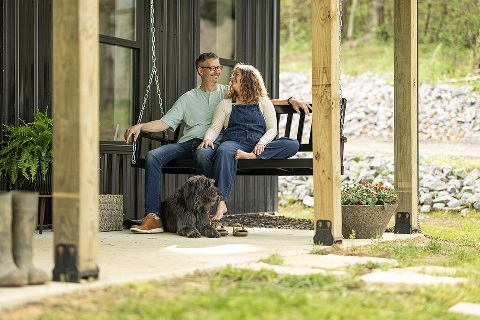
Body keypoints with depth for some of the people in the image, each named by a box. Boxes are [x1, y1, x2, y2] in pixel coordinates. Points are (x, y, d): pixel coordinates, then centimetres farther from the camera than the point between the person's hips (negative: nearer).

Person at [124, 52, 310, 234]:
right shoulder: (188, 98, 24)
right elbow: (165, 123, 18)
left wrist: (290, 100, 4)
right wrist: (140, 126, 1)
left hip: (212, 143, -3)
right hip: (187, 143, 3)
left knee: (203, 155, -41)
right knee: (152, 156, -25)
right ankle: (153, 217, -29)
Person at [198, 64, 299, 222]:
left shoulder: (264, 102, 22)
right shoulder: (226, 104, 25)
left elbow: (272, 129, 11)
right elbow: (215, 128, 16)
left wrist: (262, 143, -11)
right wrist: (208, 138, -9)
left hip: (258, 145, 1)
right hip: (234, 142, -1)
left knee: (293, 144, -26)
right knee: (224, 151, -40)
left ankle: (252, 156, -39)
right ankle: (221, 203, -50)